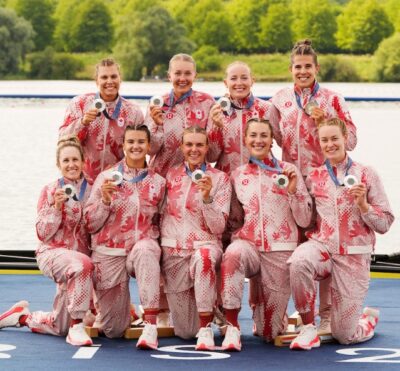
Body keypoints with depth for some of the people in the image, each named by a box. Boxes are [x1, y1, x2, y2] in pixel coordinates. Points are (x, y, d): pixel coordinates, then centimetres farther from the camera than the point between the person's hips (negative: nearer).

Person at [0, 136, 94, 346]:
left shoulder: (91, 190, 3)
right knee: (81, 264, -41)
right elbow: (43, 234, -6)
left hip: (82, 255, 4)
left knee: (59, 327, 9)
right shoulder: (50, 191, -3)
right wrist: (56, 207, -19)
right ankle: (77, 327, -31)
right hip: (52, 253, -4)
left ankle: (22, 315, 38)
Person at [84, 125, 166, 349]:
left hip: (143, 248, 0)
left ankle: (151, 327, -40)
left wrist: (152, 239, -1)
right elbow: (91, 225, 0)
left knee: (145, 250, -40)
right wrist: (105, 199, -15)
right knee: (113, 331, 1)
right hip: (110, 253, 0)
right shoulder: (107, 178, 1)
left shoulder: (158, 182, 5)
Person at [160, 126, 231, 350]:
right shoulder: (171, 176, 8)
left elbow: (218, 227, -7)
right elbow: (161, 215, 15)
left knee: (203, 257, -44)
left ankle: (206, 328, -37)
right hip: (173, 252, 3)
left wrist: (207, 197, -21)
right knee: (185, 332, 2)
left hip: (206, 245, -3)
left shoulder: (220, 179, 0)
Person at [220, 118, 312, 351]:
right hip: (248, 244, 1)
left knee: (269, 332, 1)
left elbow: (304, 220, 1)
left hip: (280, 251, -1)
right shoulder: (238, 175, 10)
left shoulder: (288, 171, 3)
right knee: (233, 253, -39)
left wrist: (293, 190, -13)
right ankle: (232, 327, -31)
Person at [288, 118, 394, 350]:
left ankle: (370, 318, 34)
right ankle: (309, 328, -18)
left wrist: (362, 204, -14)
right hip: (322, 246, 2)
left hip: (354, 255, -2)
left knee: (344, 335, -4)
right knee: (299, 261, -38)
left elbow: (384, 224, 2)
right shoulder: (314, 178, 9)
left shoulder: (366, 174, 3)